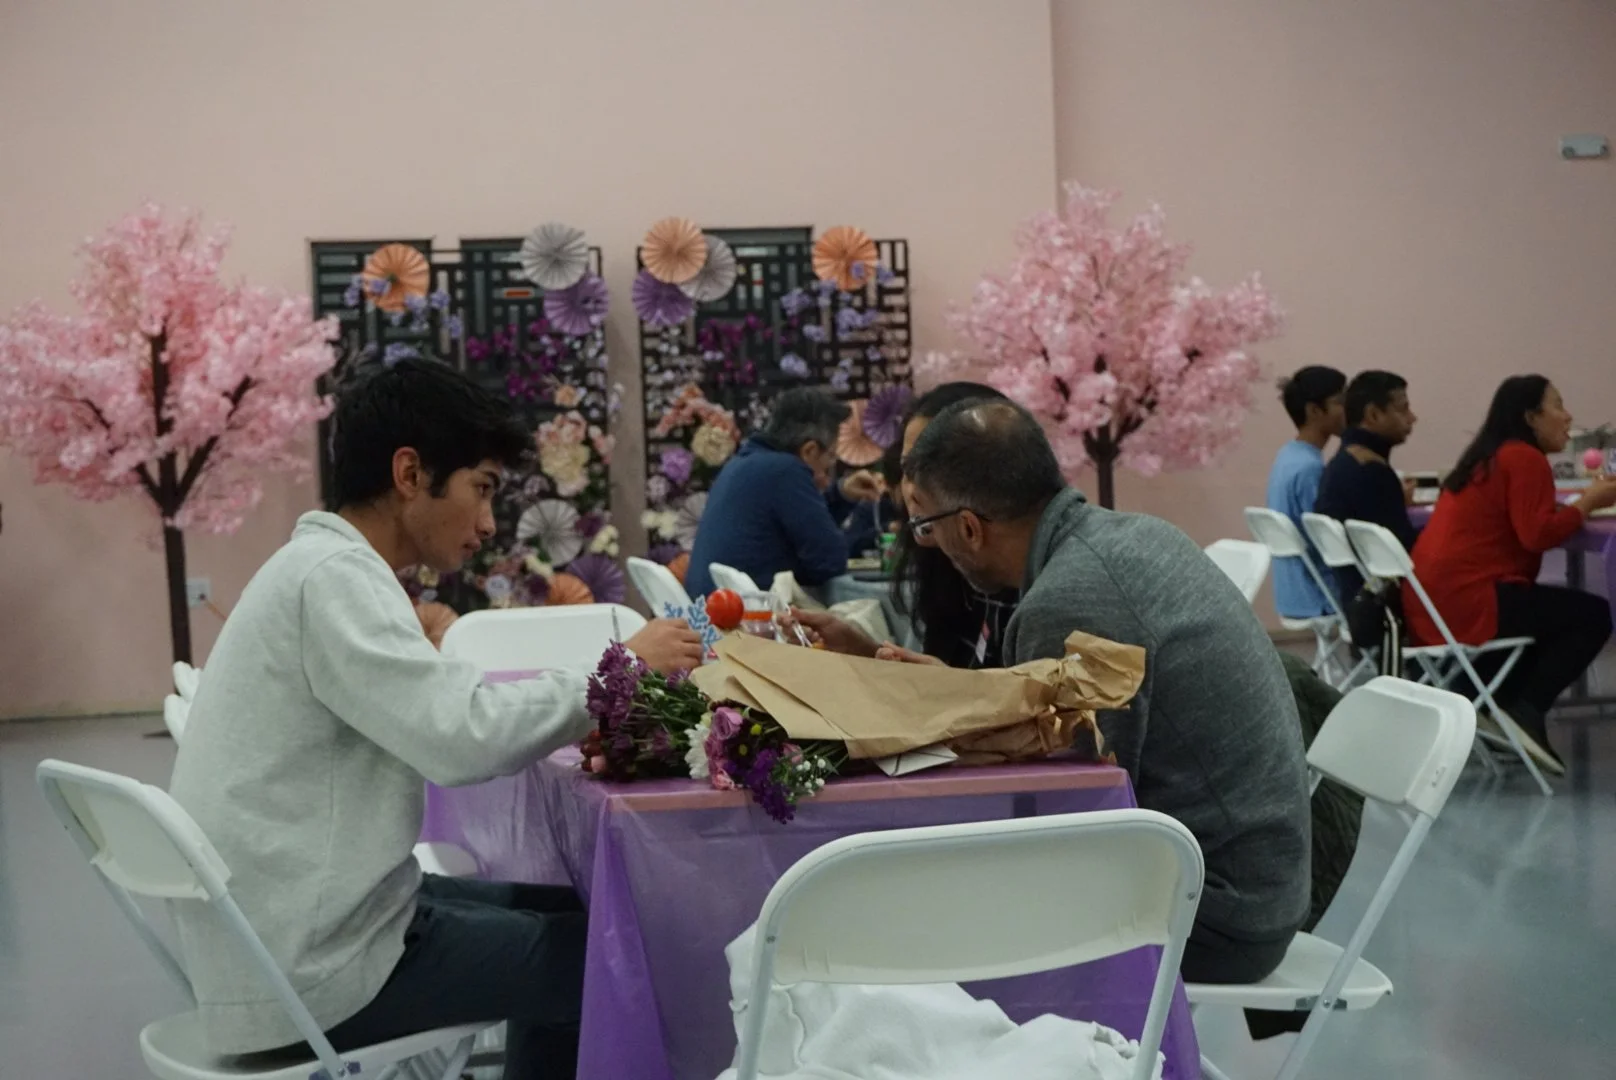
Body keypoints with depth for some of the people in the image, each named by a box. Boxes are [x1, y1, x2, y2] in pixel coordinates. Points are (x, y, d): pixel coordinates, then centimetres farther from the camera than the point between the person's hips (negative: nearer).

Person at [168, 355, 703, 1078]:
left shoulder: (322, 566, 12)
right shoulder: (334, 577, -19)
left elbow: (432, 722, 13)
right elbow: (463, 738, -29)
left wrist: (582, 716, 1)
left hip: (300, 932, 10)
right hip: (314, 970, -10)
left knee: (557, 911, 20)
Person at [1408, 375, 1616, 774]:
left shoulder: (1491, 457, 22)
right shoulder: (1525, 458, -9)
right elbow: (1537, 534, -19)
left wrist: (1581, 504, 11)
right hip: (1464, 601, -10)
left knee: (1565, 612, 30)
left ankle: (1498, 705, 18)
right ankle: (1526, 710, -7)